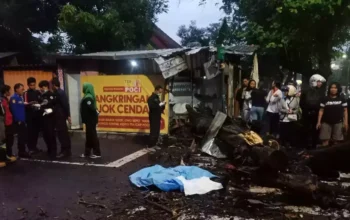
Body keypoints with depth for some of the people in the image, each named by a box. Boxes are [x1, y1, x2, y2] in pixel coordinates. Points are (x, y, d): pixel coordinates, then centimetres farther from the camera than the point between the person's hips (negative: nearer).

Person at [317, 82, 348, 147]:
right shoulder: (325, 99, 2)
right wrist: (319, 122, -4)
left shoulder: (342, 99, 3)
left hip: (338, 123, 1)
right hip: (326, 123, 0)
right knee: (325, 141, -2)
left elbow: (345, 111, 4)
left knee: (337, 141, 5)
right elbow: (321, 111, 2)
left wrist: (345, 122, -3)